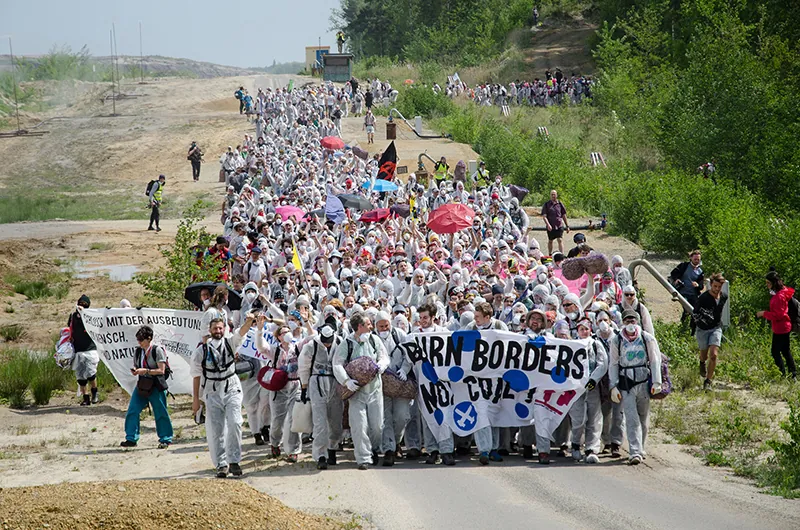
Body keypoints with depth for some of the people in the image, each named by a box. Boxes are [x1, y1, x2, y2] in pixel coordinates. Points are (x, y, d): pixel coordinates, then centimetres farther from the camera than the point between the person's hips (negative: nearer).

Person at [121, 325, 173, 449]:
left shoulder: (157, 350, -10)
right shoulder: (138, 351, 7)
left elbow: (161, 370, -13)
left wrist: (146, 371, -22)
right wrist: (135, 370, -5)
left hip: (156, 386, -5)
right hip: (142, 385, 5)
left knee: (160, 413, 4)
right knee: (132, 411, -4)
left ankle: (165, 439, 17)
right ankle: (131, 438, 3)